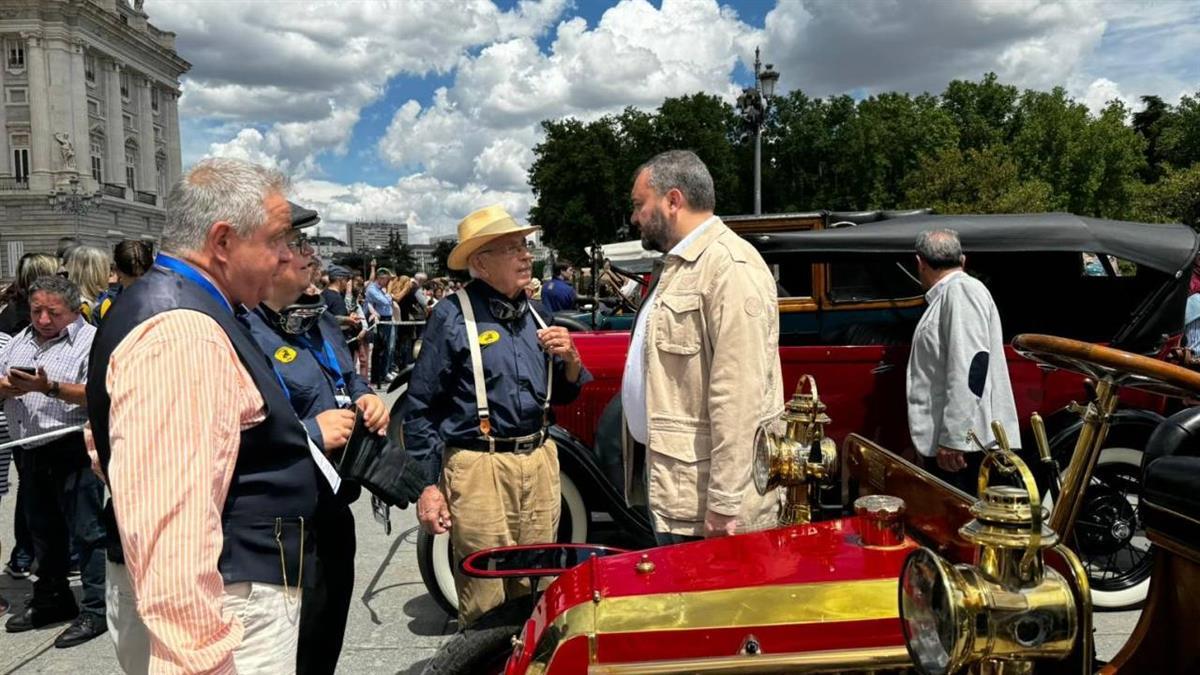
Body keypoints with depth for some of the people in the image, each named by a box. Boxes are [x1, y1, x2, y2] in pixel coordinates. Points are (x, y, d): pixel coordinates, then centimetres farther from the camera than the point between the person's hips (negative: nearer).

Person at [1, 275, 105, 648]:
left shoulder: (91, 341, -7)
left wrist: (50, 387, -27)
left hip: (73, 449, -7)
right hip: (32, 451, 8)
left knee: (86, 531, -2)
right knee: (43, 530, 18)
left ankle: (95, 609, 6)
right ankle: (51, 600, 33)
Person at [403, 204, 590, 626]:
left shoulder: (534, 314, 12)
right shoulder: (453, 316, -7)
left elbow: (562, 396, 19)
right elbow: (419, 408, -6)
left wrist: (570, 361, -2)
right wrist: (427, 485, -9)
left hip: (540, 461, 6)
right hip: (480, 468, -6)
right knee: (486, 609, 4)